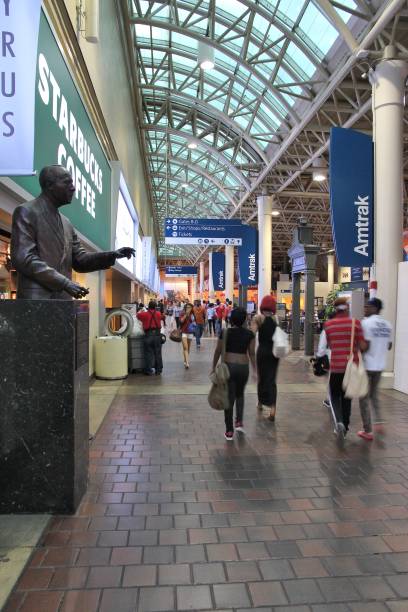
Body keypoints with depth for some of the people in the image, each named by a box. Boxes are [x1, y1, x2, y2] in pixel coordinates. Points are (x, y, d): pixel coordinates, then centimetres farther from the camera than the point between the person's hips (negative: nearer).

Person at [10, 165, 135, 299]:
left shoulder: (66, 224, 20)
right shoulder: (26, 212, -3)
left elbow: (79, 260, 18)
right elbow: (23, 259, -13)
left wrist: (112, 255, 2)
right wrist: (65, 282, -20)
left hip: (62, 301, 7)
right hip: (36, 299, -7)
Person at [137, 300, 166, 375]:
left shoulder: (144, 314, -4)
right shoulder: (159, 314, 3)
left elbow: (137, 315, 16)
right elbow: (163, 317, 24)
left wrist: (140, 311, 36)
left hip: (148, 335, -2)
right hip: (157, 334, 2)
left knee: (149, 353, 4)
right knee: (158, 353, 9)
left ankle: (149, 371, 6)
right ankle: (158, 370, 14)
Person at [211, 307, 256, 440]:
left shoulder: (225, 332, -5)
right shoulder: (249, 334, -2)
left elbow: (218, 351, 0)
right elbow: (252, 353, -1)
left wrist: (213, 367, 10)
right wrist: (255, 369, 8)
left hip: (228, 366, -1)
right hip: (243, 367, 2)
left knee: (229, 398, 5)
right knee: (240, 394, 25)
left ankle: (229, 431, 8)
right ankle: (239, 422, 13)